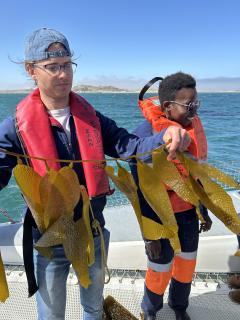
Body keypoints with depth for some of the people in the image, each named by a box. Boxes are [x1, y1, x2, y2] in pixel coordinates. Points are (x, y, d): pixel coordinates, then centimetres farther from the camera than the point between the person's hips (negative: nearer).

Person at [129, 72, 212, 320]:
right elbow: (142, 189, -18)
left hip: (189, 211, 6)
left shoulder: (194, 125, -2)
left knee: (187, 263, 19)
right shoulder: (146, 135, -22)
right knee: (160, 269, 10)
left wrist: (203, 211, 13)